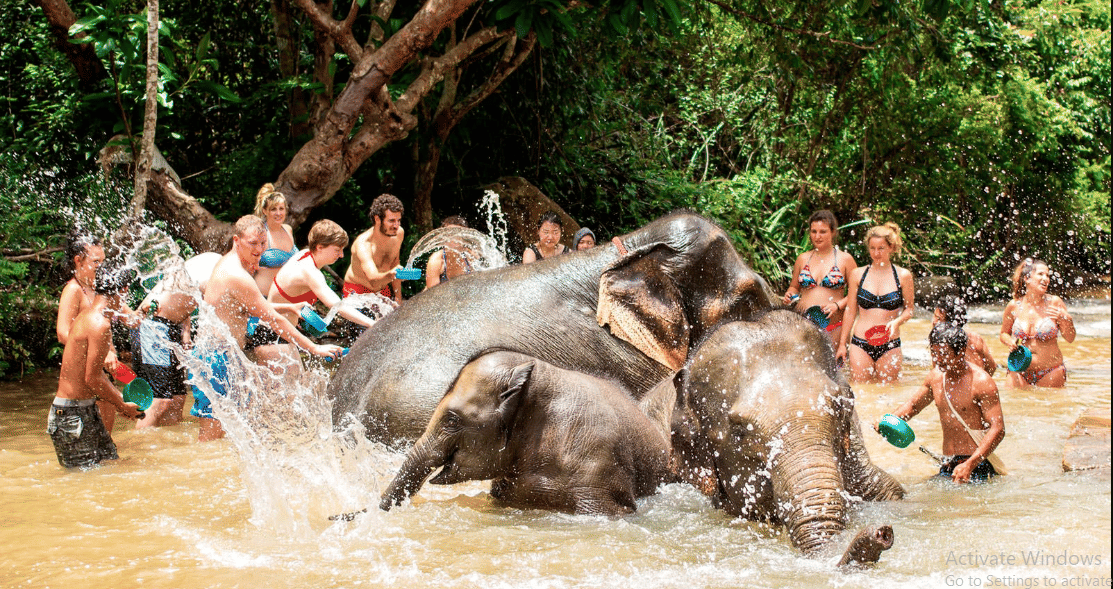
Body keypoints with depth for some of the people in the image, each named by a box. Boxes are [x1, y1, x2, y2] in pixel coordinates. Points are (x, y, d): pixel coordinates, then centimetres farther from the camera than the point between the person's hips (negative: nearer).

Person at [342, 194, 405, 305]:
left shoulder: (398, 233, -9)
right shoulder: (362, 244, -32)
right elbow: (374, 281, -45)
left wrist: (398, 299, 10)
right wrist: (390, 275, -66)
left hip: (383, 291, 6)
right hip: (357, 291, -6)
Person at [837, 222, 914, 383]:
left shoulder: (903, 276, 2)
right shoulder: (857, 274, 5)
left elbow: (909, 309, 9)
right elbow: (850, 311, 11)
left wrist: (897, 322, -13)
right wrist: (842, 343, 11)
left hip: (889, 346, -1)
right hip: (860, 344, 1)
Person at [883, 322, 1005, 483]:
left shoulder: (981, 382, -11)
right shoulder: (936, 376, 10)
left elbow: (998, 429, -17)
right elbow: (913, 405, 27)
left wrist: (970, 464, -27)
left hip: (978, 466, -7)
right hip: (947, 467, 7)